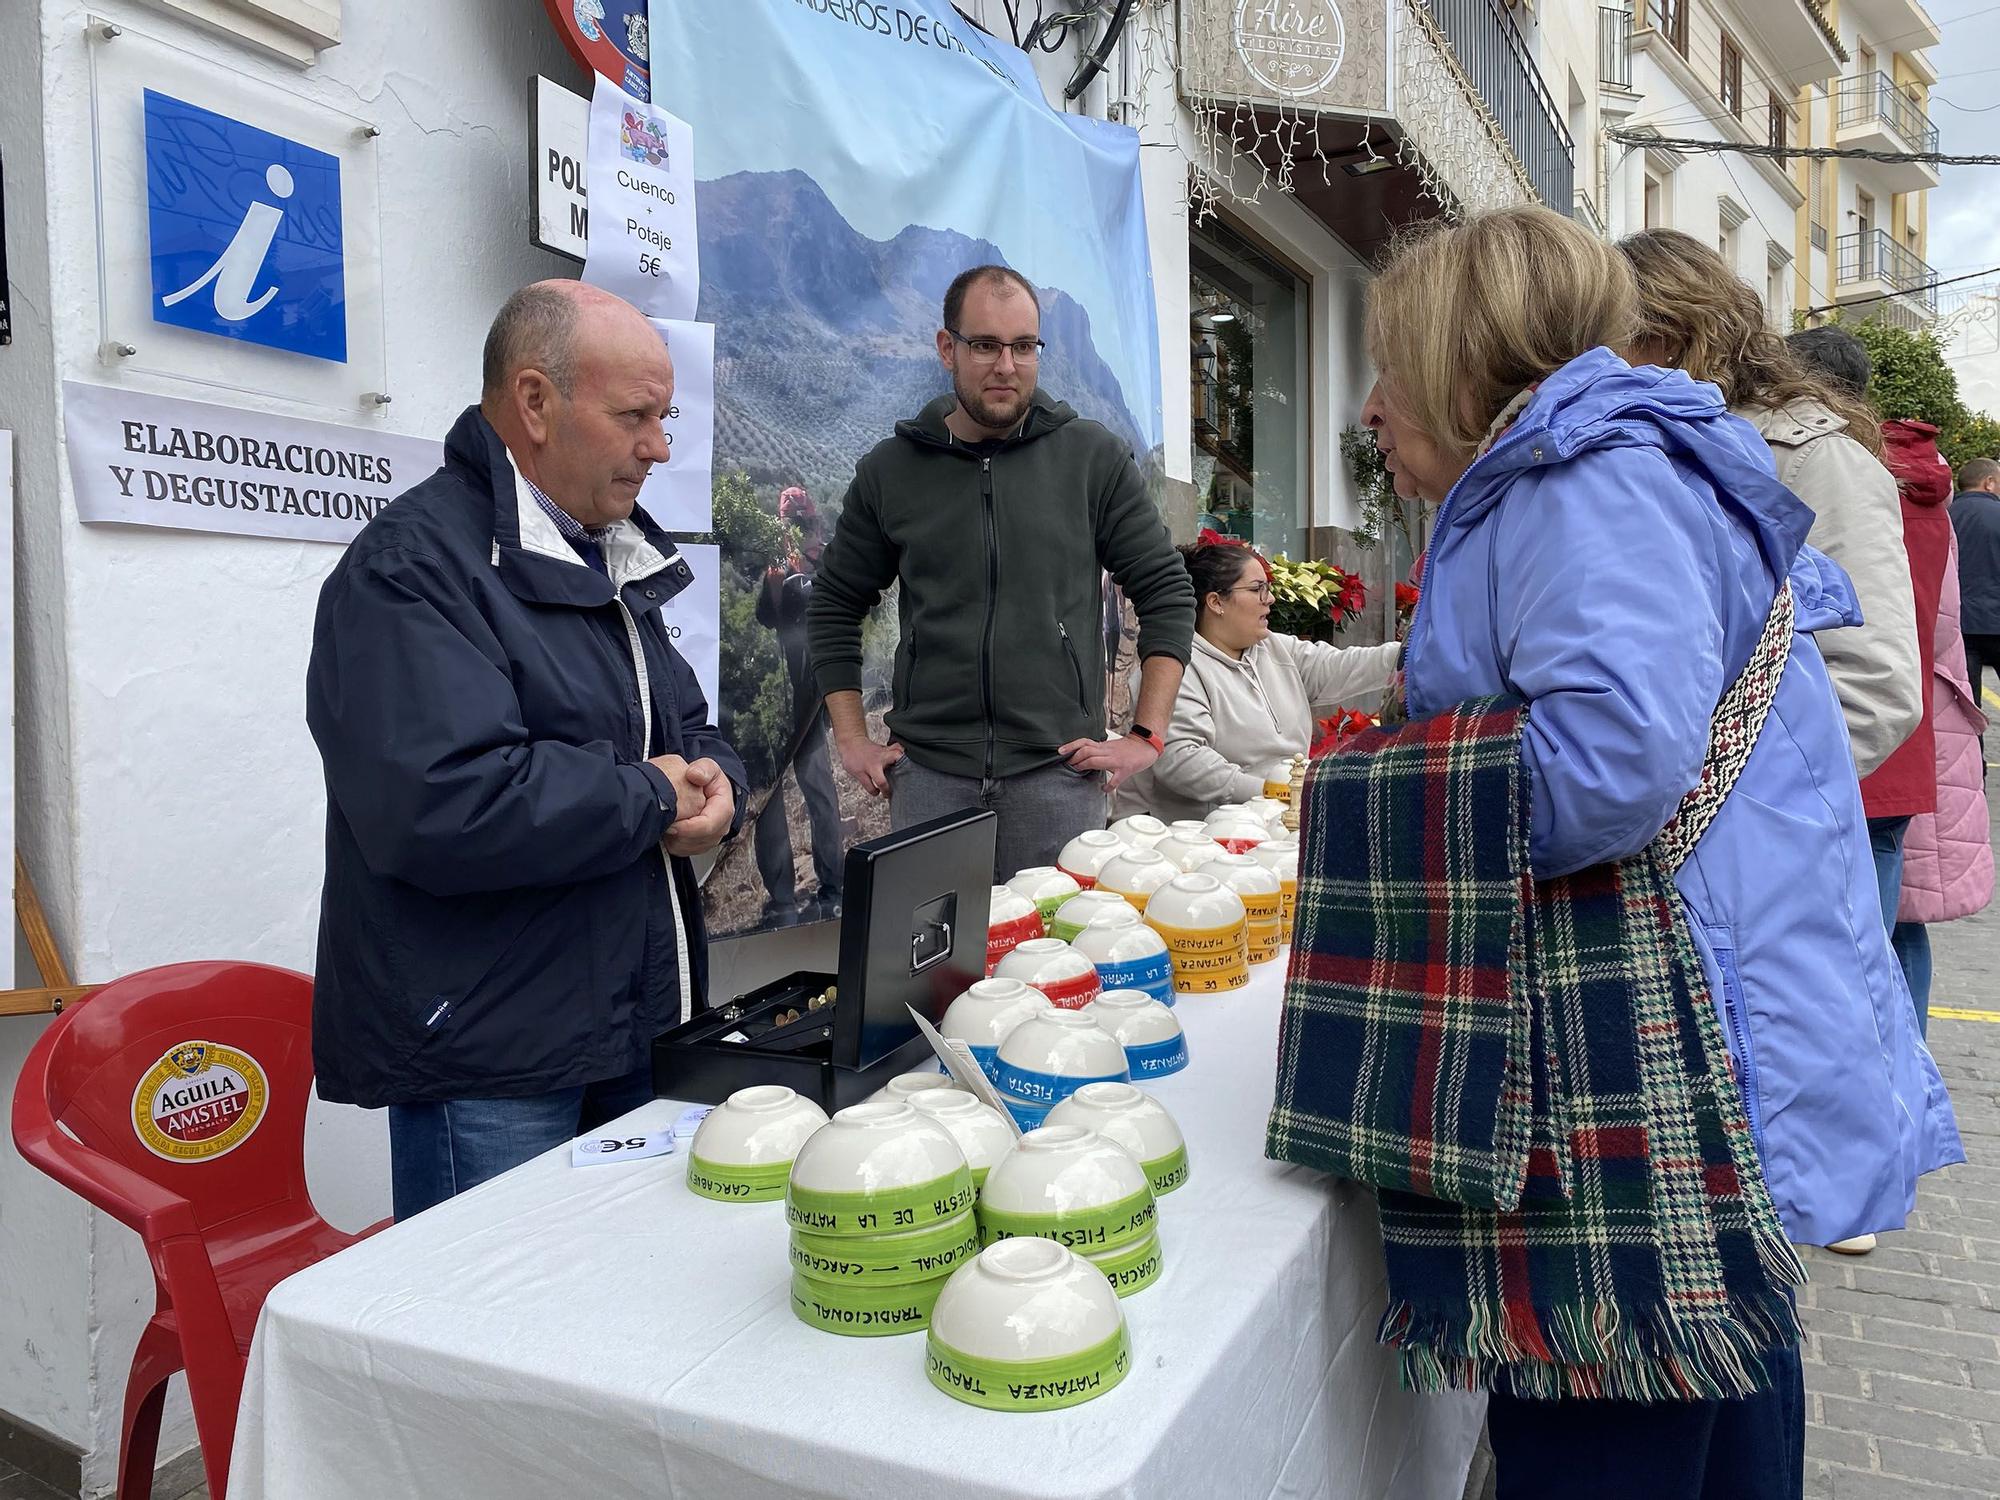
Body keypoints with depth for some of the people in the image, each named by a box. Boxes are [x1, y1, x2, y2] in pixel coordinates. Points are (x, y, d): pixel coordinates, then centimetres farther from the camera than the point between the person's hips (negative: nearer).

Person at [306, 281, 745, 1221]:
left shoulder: (611, 560, 15)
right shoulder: (412, 568, -15)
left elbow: (690, 730, 22)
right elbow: (442, 809, -29)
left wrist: (712, 783, -3)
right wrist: (650, 798, -15)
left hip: (631, 1040, 9)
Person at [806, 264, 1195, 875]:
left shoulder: (1094, 458, 3)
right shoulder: (890, 469, 7)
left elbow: (1168, 595, 5)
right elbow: (835, 607, 15)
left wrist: (1146, 736, 0)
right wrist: (852, 742, 7)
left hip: (1059, 772, -1)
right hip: (927, 774, 1)